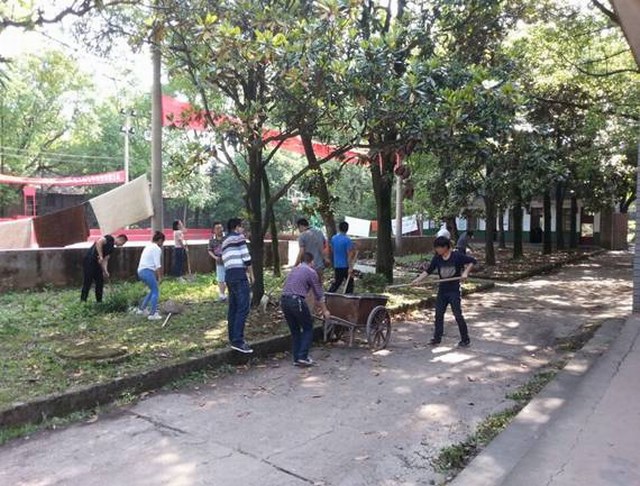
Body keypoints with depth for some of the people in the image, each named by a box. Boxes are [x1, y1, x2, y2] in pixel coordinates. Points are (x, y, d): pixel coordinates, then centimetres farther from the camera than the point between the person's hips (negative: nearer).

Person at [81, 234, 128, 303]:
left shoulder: (112, 248, 18)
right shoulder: (109, 238, -6)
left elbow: (105, 260, 12)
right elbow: (98, 242, -24)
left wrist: (105, 271, -2)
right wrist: (100, 256, -24)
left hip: (97, 263, 9)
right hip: (89, 261, -9)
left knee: (100, 282, 10)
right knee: (87, 282, -7)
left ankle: (99, 302, 17)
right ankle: (82, 302, -2)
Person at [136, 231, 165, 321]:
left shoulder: (148, 247, 20)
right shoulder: (157, 249, -8)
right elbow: (158, 265, -14)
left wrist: (156, 276, 19)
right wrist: (159, 277, -6)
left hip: (141, 271, 9)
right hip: (148, 271, -9)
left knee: (153, 290, 21)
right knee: (156, 292, 1)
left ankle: (141, 309, 25)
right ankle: (152, 314, -1)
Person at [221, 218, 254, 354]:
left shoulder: (225, 241, 25)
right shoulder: (238, 237, 0)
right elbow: (246, 257, -8)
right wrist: (251, 274, 2)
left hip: (229, 275, 9)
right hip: (239, 275, -9)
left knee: (233, 308, 12)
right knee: (243, 308, -12)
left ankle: (233, 338, 17)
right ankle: (238, 341, -17)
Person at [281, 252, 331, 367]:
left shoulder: (294, 270, 24)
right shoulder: (311, 272, 4)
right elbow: (318, 294, 8)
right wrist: (325, 310, 20)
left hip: (284, 301, 6)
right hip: (297, 301, -6)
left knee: (295, 331, 18)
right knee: (308, 328, 11)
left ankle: (296, 359, 20)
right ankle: (303, 357, 4)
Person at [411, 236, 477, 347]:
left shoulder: (457, 256, -11)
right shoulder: (437, 258, 0)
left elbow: (472, 261, -3)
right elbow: (428, 271, 0)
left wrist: (466, 272, -16)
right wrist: (418, 280, -11)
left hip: (454, 290, -4)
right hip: (442, 290, 5)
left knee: (458, 315, -1)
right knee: (439, 314, 8)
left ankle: (465, 339, 13)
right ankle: (437, 338, 19)